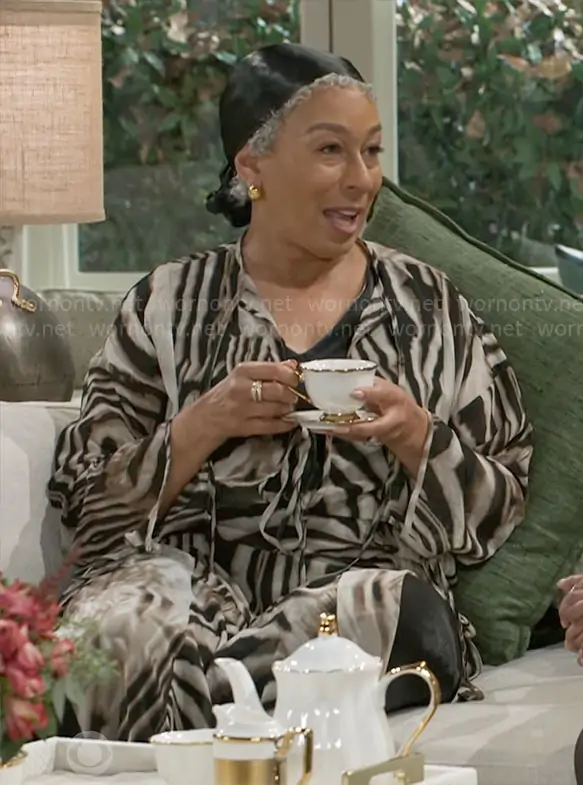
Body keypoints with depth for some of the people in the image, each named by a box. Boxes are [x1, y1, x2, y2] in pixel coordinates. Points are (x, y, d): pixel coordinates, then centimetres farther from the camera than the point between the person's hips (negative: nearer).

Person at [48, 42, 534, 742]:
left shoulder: (427, 308, 12)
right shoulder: (170, 305, 11)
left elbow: (500, 508, 11)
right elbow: (87, 502, 6)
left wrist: (416, 437, -9)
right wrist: (204, 425, -10)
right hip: (192, 575, -1)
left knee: (404, 611, -35)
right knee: (121, 622, -36)